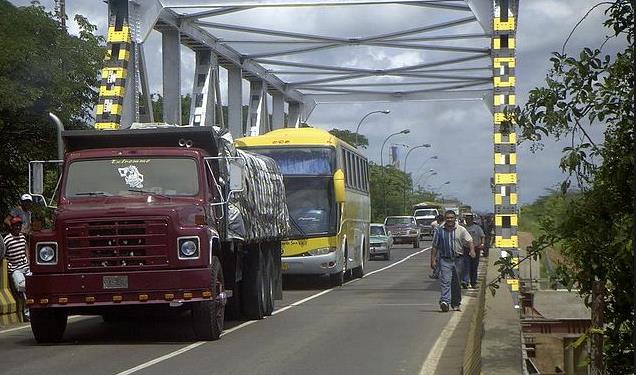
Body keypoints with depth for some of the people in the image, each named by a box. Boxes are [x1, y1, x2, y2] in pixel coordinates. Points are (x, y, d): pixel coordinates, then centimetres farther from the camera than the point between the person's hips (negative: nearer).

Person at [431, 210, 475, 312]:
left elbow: (469, 241, 0)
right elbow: (435, 246, 9)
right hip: (445, 260, -1)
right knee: (445, 281, -16)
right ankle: (445, 301, -26)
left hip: (457, 260, 1)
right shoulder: (440, 230, 5)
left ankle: (456, 303, 21)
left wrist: (472, 250, -20)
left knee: (456, 283, 9)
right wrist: (433, 260, 3)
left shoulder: (461, 230, 4)